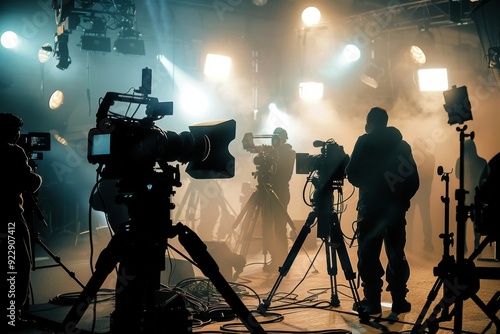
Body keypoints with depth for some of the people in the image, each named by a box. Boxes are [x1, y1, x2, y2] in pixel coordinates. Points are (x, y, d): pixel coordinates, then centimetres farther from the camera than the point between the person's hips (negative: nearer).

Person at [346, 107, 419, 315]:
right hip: (397, 207, 4)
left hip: (371, 206, -4)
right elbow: (414, 179, 6)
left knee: (368, 255, 1)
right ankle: (399, 301, 10)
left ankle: (372, 301, -2)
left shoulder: (365, 142, -1)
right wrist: (403, 198, 16)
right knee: (396, 254, 10)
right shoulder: (402, 145, 10)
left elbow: (353, 175, -5)